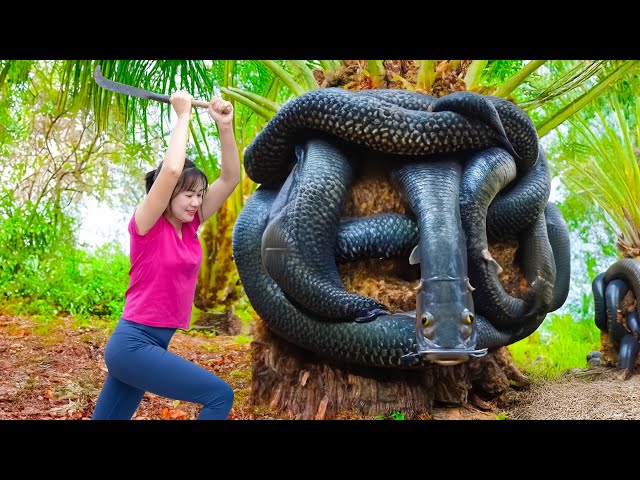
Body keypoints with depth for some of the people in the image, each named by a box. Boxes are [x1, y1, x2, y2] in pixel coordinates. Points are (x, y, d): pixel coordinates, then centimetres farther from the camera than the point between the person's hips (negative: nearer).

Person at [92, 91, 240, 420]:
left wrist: (225, 126, -7)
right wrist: (183, 114, -18)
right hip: (133, 343, -8)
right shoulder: (147, 225, -12)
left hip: (153, 344, 8)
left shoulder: (189, 225, 6)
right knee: (220, 395, -12)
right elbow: (171, 170, -29)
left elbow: (230, 178, 2)